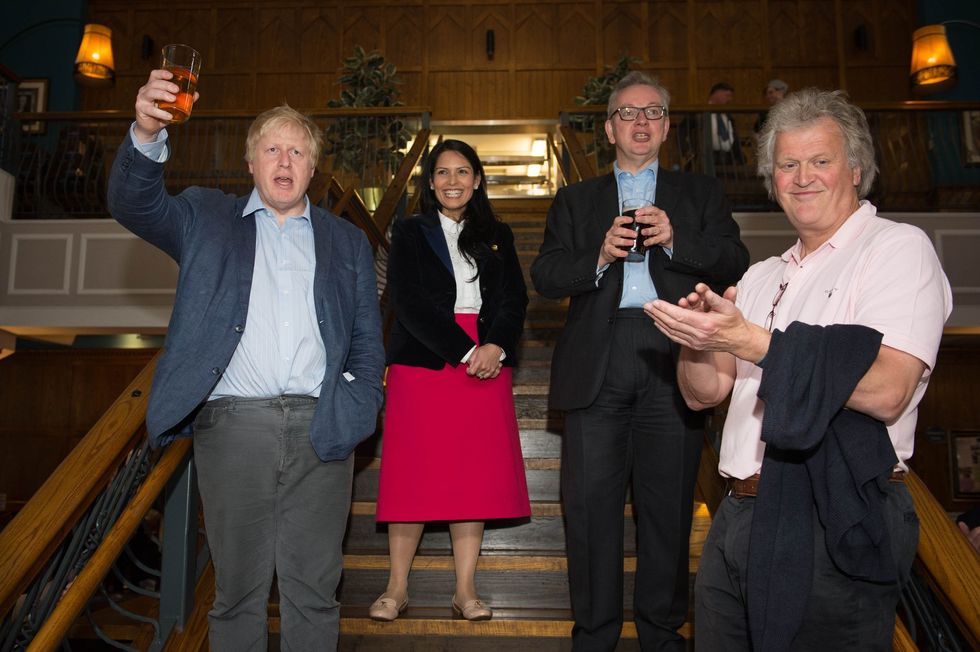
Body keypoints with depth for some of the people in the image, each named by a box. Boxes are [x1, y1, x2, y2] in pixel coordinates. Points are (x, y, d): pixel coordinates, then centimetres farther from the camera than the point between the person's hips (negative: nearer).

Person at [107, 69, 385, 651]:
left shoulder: (347, 241, 16)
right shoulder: (206, 219, 14)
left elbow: (368, 340, 13)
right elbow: (135, 204, -3)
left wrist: (357, 408, -1)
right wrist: (148, 136, -22)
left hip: (320, 429, 1)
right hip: (232, 425, -1)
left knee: (314, 591, 8)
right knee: (238, 587, 9)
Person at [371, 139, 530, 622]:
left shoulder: (497, 236, 15)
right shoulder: (410, 233, 7)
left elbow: (514, 298, 6)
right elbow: (409, 302, -5)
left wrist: (495, 347, -14)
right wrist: (464, 351, -14)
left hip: (486, 365, 2)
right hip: (422, 364, -2)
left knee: (475, 474, 2)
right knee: (414, 473, -1)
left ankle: (465, 589, 11)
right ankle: (397, 588, 11)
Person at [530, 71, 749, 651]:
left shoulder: (701, 194, 18)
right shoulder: (576, 200, 18)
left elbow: (736, 264, 4)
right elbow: (545, 276, 6)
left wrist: (676, 240, -12)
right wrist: (599, 257, -11)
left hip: (673, 362, 0)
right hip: (598, 362, 0)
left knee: (669, 504, 7)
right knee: (591, 502, 1)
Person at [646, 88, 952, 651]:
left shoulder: (898, 248, -5)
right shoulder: (763, 276, 14)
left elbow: (887, 391, -20)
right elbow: (703, 394, 10)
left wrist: (750, 340, -21)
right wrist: (694, 337, -11)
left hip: (837, 525, -6)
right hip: (740, 516, 7)